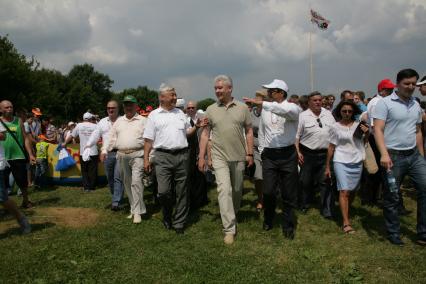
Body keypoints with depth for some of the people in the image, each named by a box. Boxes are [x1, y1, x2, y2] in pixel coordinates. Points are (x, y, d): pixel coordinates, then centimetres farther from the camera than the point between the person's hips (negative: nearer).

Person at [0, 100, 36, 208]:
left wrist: (30, 154, 0)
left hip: (19, 156, 1)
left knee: (23, 181, 9)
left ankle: (25, 201, 26)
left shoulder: (18, 121, 5)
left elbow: (25, 138, 5)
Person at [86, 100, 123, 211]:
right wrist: (88, 145, -3)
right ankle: (116, 197, 29)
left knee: (118, 178, -8)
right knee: (110, 178, 11)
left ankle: (116, 202, -8)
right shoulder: (102, 122, 15)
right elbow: (95, 135, 11)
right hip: (107, 154, 4)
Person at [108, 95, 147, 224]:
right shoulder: (119, 121, 16)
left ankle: (137, 212, -8)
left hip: (137, 154, -5)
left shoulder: (143, 121, 3)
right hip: (121, 155, 5)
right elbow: (112, 137, 17)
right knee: (127, 183, 9)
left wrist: (150, 156, -8)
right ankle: (134, 208, 20)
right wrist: (107, 151, 11)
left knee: (136, 182, -14)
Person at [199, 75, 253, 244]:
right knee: (224, 190, -11)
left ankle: (233, 216, 39)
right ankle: (229, 229, -7)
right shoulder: (211, 110, 3)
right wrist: (201, 156, 0)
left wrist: (250, 154, 0)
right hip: (220, 157, -1)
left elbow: (249, 132, 5)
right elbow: (205, 134, 4)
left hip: (239, 157, 1)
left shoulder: (242, 108, 2)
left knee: (237, 190, 14)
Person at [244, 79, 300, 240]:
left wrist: (261, 103, -37)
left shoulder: (292, 108, -8)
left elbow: (285, 111, -34)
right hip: (269, 155, 3)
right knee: (268, 192, 0)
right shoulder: (265, 109, 7)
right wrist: (262, 151, 14)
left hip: (288, 155, -3)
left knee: (289, 194, 5)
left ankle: (288, 226, 22)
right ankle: (268, 220, 26)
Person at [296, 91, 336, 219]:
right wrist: (298, 152, -10)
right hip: (308, 154, -2)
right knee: (306, 181, 8)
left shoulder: (328, 114, 9)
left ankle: (327, 211, 8)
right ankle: (304, 205, 27)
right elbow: (296, 136, -4)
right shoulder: (303, 116, -3)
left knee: (325, 182, 3)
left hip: (325, 154, 2)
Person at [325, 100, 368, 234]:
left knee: (351, 191, 11)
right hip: (341, 162, -3)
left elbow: (364, 142, 17)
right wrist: (327, 166, 5)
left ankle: (346, 213, 31)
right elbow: (331, 147, 3)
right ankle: (346, 223, -12)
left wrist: (366, 133, -4)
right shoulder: (335, 127, -1)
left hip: (357, 162, 3)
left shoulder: (358, 125, 5)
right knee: (344, 192, -11)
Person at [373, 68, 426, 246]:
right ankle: (394, 234, 21)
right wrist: (384, 154, -26)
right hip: (393, 156, -5)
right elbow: (378, 130, -15)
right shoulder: (385, 103, -7)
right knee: (392, 197, 4)